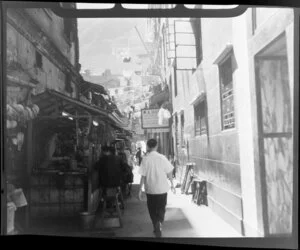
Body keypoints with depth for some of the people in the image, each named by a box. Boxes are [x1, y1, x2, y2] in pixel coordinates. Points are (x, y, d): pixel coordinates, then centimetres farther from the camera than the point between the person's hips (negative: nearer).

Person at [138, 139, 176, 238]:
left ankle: (157, 228, 11)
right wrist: (172, 184, 12)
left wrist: (140, 189, -1)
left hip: (150, 189, -1)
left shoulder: (145, 159, -10)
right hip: (163, 188, 1)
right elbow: (169, 173, -2)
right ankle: (159, 224, 2)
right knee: (161, 208, 18)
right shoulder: (162, 157, -6)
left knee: (153, 210, 15)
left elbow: (143, 176, -9)